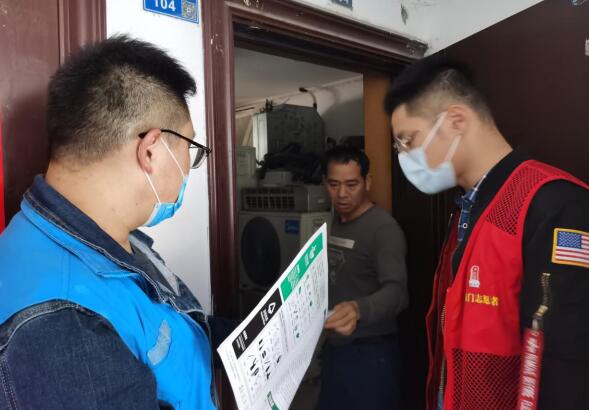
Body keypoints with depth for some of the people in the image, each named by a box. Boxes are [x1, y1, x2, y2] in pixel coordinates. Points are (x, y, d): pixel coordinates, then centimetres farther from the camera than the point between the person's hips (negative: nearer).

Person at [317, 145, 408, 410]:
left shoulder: (384, 228, -18)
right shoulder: (335, 223, 7)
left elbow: (396, 290, -30)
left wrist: (358, 309, -49)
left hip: (369, 352, -7)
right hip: (334, 347, 8)